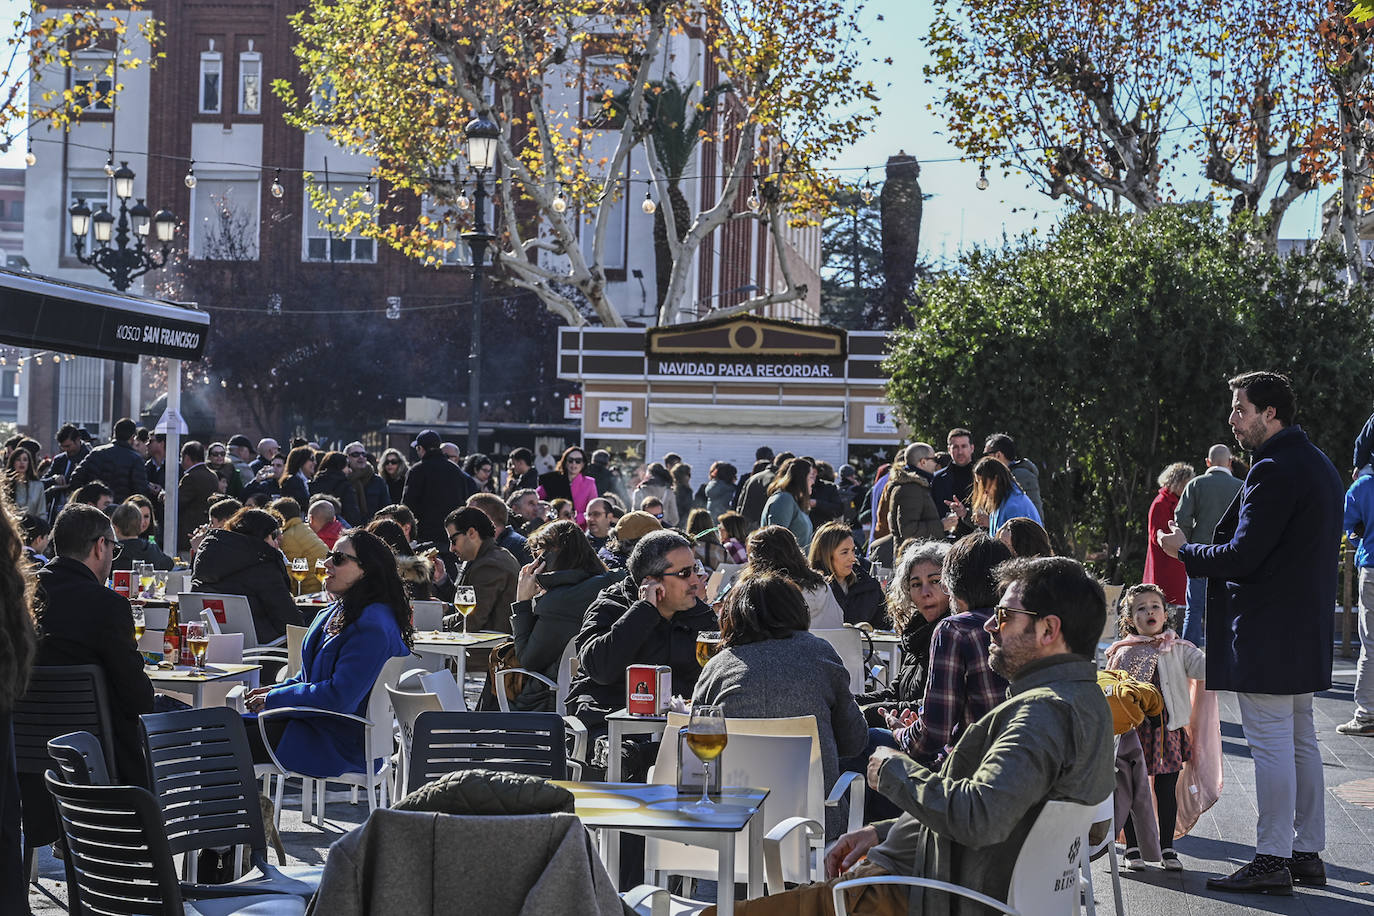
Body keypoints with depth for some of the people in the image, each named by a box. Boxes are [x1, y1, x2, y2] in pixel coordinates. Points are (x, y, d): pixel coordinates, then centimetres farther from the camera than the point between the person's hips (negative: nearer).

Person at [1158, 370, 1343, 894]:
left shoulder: (1274, 471, -18)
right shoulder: (1319, 465, 14)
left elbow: (1241, 556, -21)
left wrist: (1184, 550, -5)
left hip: (1266, 633, -10)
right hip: (1307, 630, 10)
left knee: (1270, 744, -5)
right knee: (1301, 741, 14)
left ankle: (1272, 860, -1)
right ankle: (1307, 854, 20)